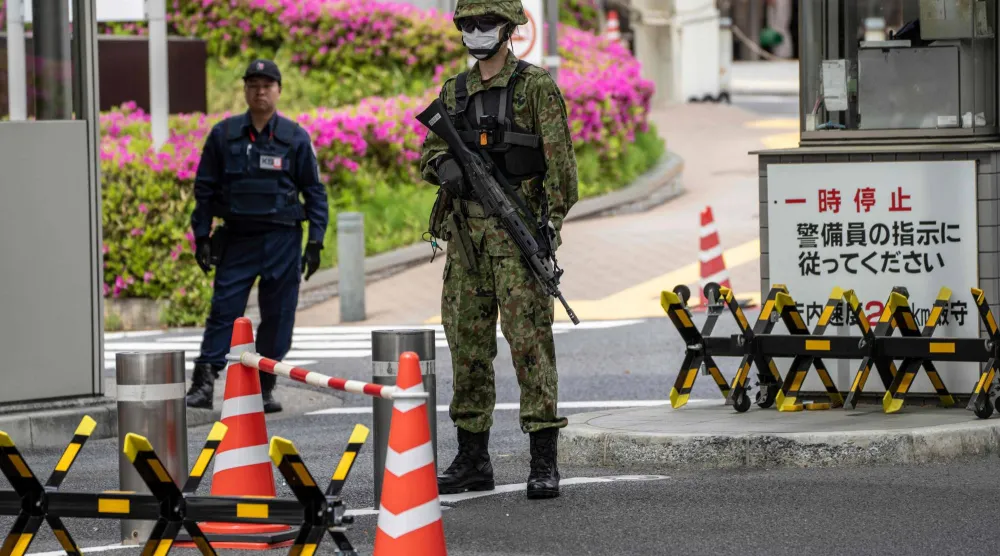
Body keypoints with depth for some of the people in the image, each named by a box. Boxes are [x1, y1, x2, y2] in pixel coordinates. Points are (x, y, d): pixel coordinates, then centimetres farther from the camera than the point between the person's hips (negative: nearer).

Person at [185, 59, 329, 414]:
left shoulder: (295, 138, 4)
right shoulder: (224, 135, 5)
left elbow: (315, 191, 8)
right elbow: (204, 188, 10)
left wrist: (315, 241, 1)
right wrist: (202, 237, 3)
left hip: (282, 239, 0)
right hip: (236, 238, 0)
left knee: (277, 315, 2)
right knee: (224, 310, -8)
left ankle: (265, 387, 11)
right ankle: (204, 379, -10)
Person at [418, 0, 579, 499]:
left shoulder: (535, 85, -3)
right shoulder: (454, 91, 16)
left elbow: (559, 161, -7)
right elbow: (430, 153, 17)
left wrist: (551, 222, -16)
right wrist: (446, 165, -7)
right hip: (464, 231, 6)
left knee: (529, 340, -10)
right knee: (468, 345, 8)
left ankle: (544, 463, -11)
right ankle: (472, 460, 15)